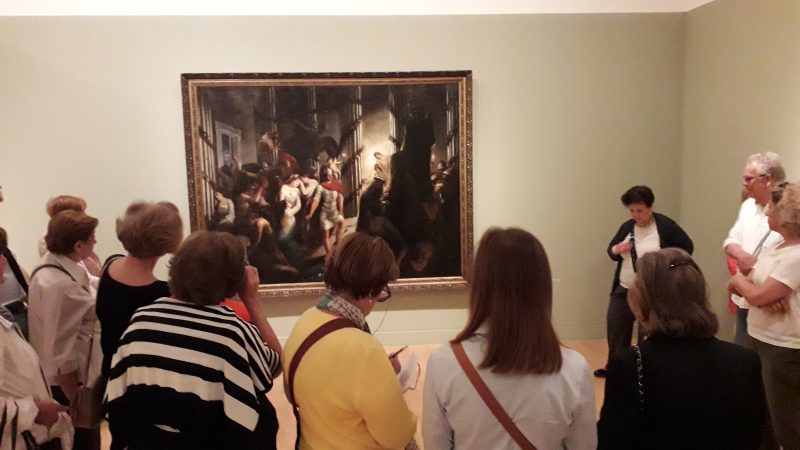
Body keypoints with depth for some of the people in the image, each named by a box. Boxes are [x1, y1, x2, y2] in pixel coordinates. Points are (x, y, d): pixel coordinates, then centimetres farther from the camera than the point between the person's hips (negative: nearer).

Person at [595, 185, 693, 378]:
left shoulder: (665, 225, -9)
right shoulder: (627, 227, 6)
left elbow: (687, 246, -4)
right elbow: (610, 251, 14)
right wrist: (617, 249, -9)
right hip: (623, 290, 5)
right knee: (615, 328, 10)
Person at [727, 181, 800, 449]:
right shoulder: (777, 243, 7)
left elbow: (757, 296, -24)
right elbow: (751, 282, 5)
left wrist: (739, 280, -3)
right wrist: (768, 297, -17)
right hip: (761, 339, 9)